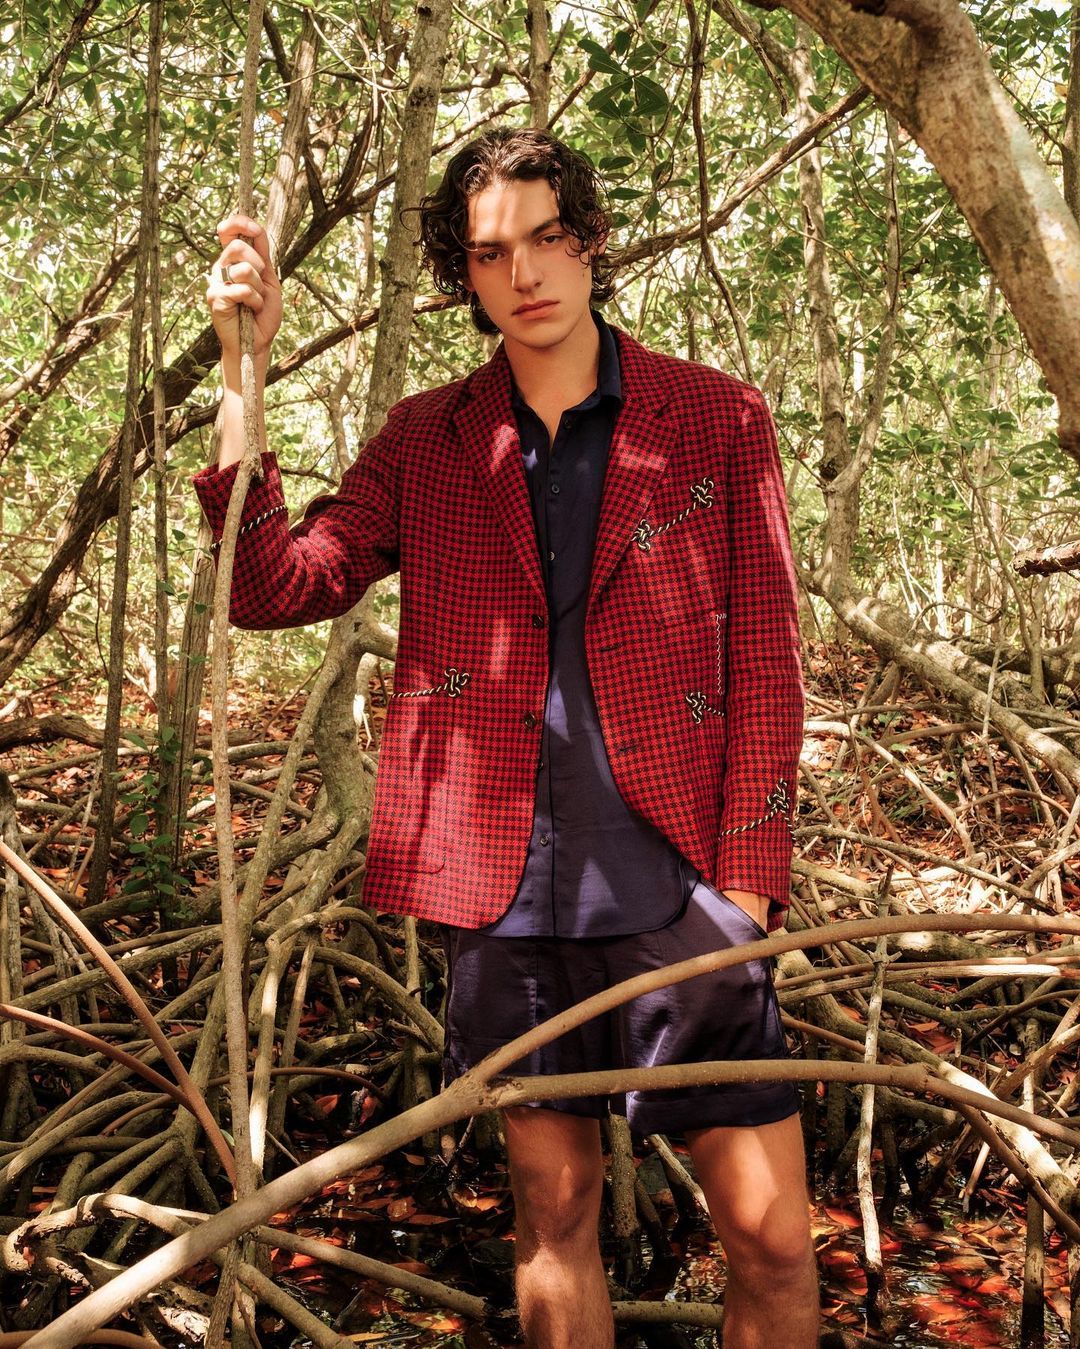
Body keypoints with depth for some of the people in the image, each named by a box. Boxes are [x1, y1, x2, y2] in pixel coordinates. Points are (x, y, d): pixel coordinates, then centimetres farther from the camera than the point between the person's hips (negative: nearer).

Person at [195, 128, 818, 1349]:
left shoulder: (717, 421, 2)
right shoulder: (426, 443, 8)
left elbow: (763, 671, 0)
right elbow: (272, 588, -2)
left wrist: (744, 884, -7)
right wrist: (244, 372, -8)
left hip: (678, 890, -1)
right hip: (505, 894, 2)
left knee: (771, 1235, 3)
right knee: (553, 1216, 15)